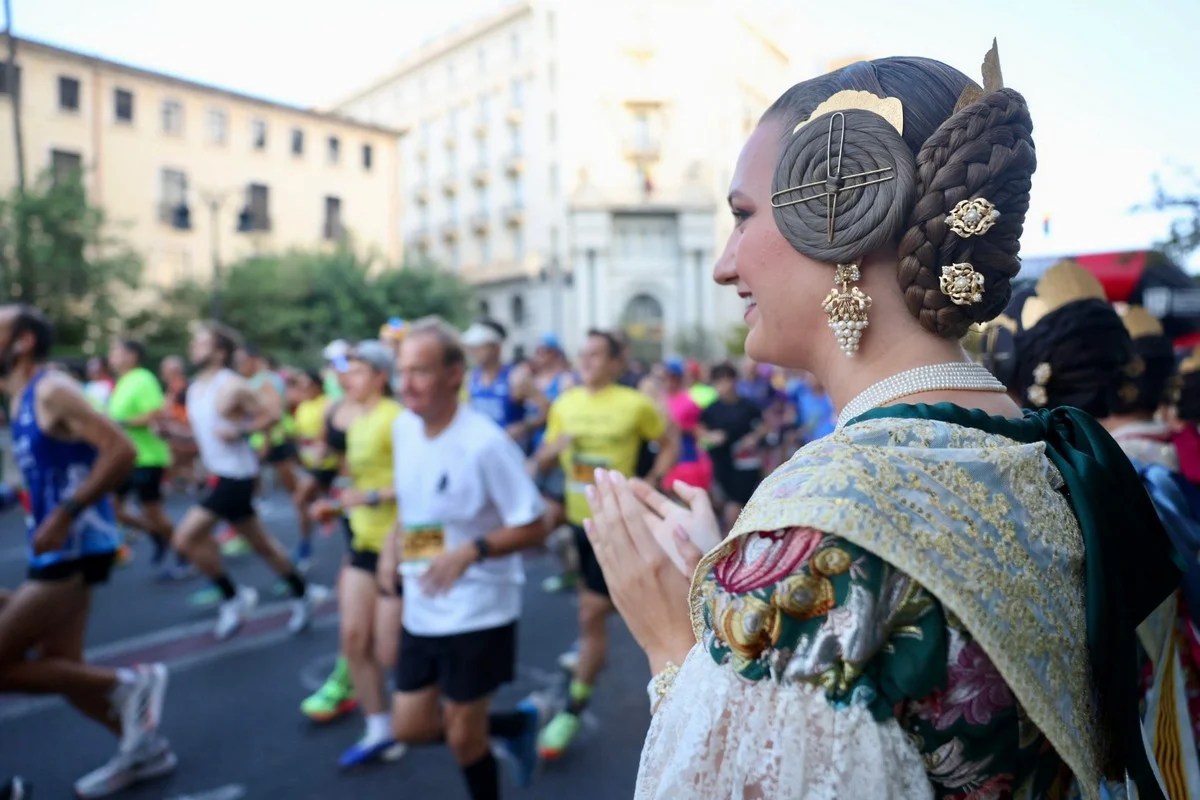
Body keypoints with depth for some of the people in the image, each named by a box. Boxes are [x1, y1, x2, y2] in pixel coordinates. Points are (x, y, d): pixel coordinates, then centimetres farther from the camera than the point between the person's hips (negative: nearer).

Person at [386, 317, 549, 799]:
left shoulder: (486, 444, -23)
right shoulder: (403, 428, -1)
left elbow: (533, 528, -18)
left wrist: (469, 551, -32)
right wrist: (393, 543, -2)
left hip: (478, 612, -7)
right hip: (421, 610, 7)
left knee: (462, 736, 8)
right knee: (410, 727, 15)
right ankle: (515, 725, 36)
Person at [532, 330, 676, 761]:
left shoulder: (636, 405, -9)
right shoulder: (564, 404, 3)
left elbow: (669, 444, 3)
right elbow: (543, 458, 9)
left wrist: (649, 485, -8)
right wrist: (554, 447, -14)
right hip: (576, 516, 5)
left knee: (592, 615, -2)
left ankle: (573, 711, 9)